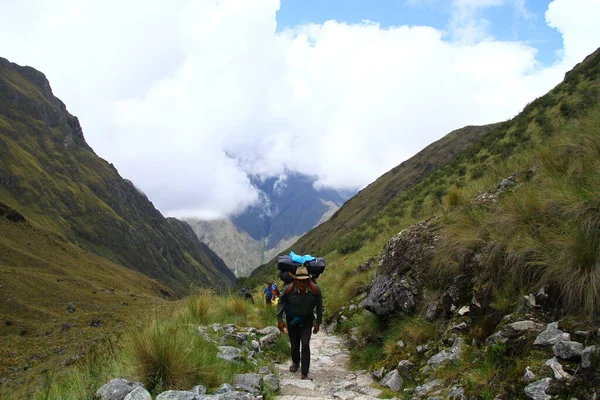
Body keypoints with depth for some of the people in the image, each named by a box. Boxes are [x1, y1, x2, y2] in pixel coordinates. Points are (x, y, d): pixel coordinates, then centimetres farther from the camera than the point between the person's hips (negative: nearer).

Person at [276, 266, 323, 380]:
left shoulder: (315, 290, -23)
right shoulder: (288, 289, -25)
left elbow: (319, 306, -6)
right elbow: (281, 302, -5)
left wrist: (318, 323, 0)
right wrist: (279, 320, -6)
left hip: (307, 320, 0)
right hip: (292, 319, 1)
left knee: (305, 345, -11)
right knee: (294, 344, 12)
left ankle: (305, 374, -4)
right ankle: (295, 362, 43)